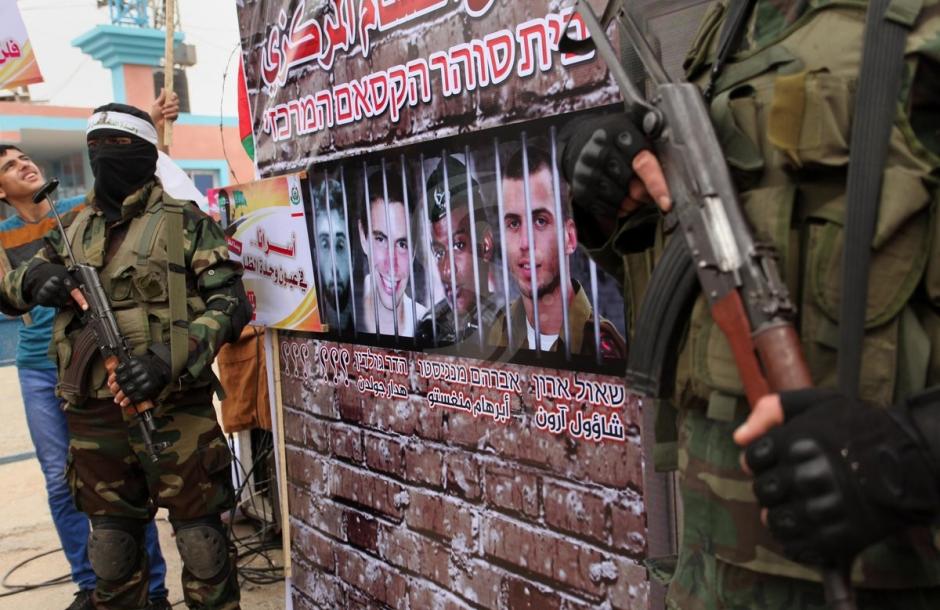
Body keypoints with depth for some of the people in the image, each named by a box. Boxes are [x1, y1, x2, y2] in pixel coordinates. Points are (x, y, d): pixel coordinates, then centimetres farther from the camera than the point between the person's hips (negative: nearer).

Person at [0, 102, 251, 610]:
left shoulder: (184, 223, -2)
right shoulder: (74, 232, 14)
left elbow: (230, 302, -8)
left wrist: (169, 359, -22)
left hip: (173, 409, -5)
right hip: (93, 416, 5)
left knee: (200, 538, 3)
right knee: (111, 544, 17)